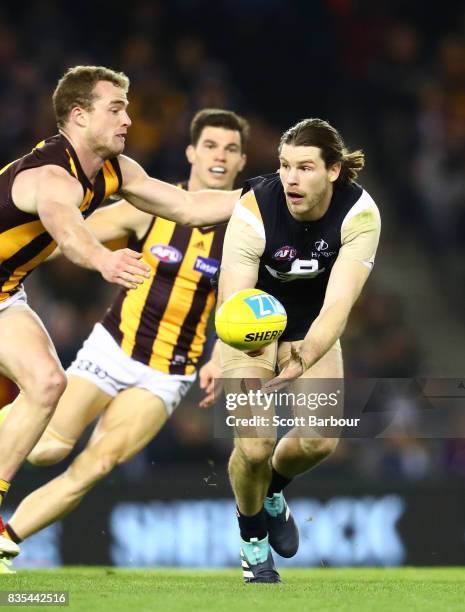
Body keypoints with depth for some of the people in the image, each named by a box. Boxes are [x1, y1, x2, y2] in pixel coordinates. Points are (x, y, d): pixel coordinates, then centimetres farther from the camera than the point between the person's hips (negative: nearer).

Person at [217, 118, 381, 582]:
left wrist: (301, 362, -53)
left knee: (320, 440, -10)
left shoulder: (359, 213, -28)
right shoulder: (253, 209, -33)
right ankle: (252, 537, 15)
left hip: (312, 330, 2)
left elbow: (337, 306, -36)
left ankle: (272, 492, 27)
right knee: (254, 445, -16)